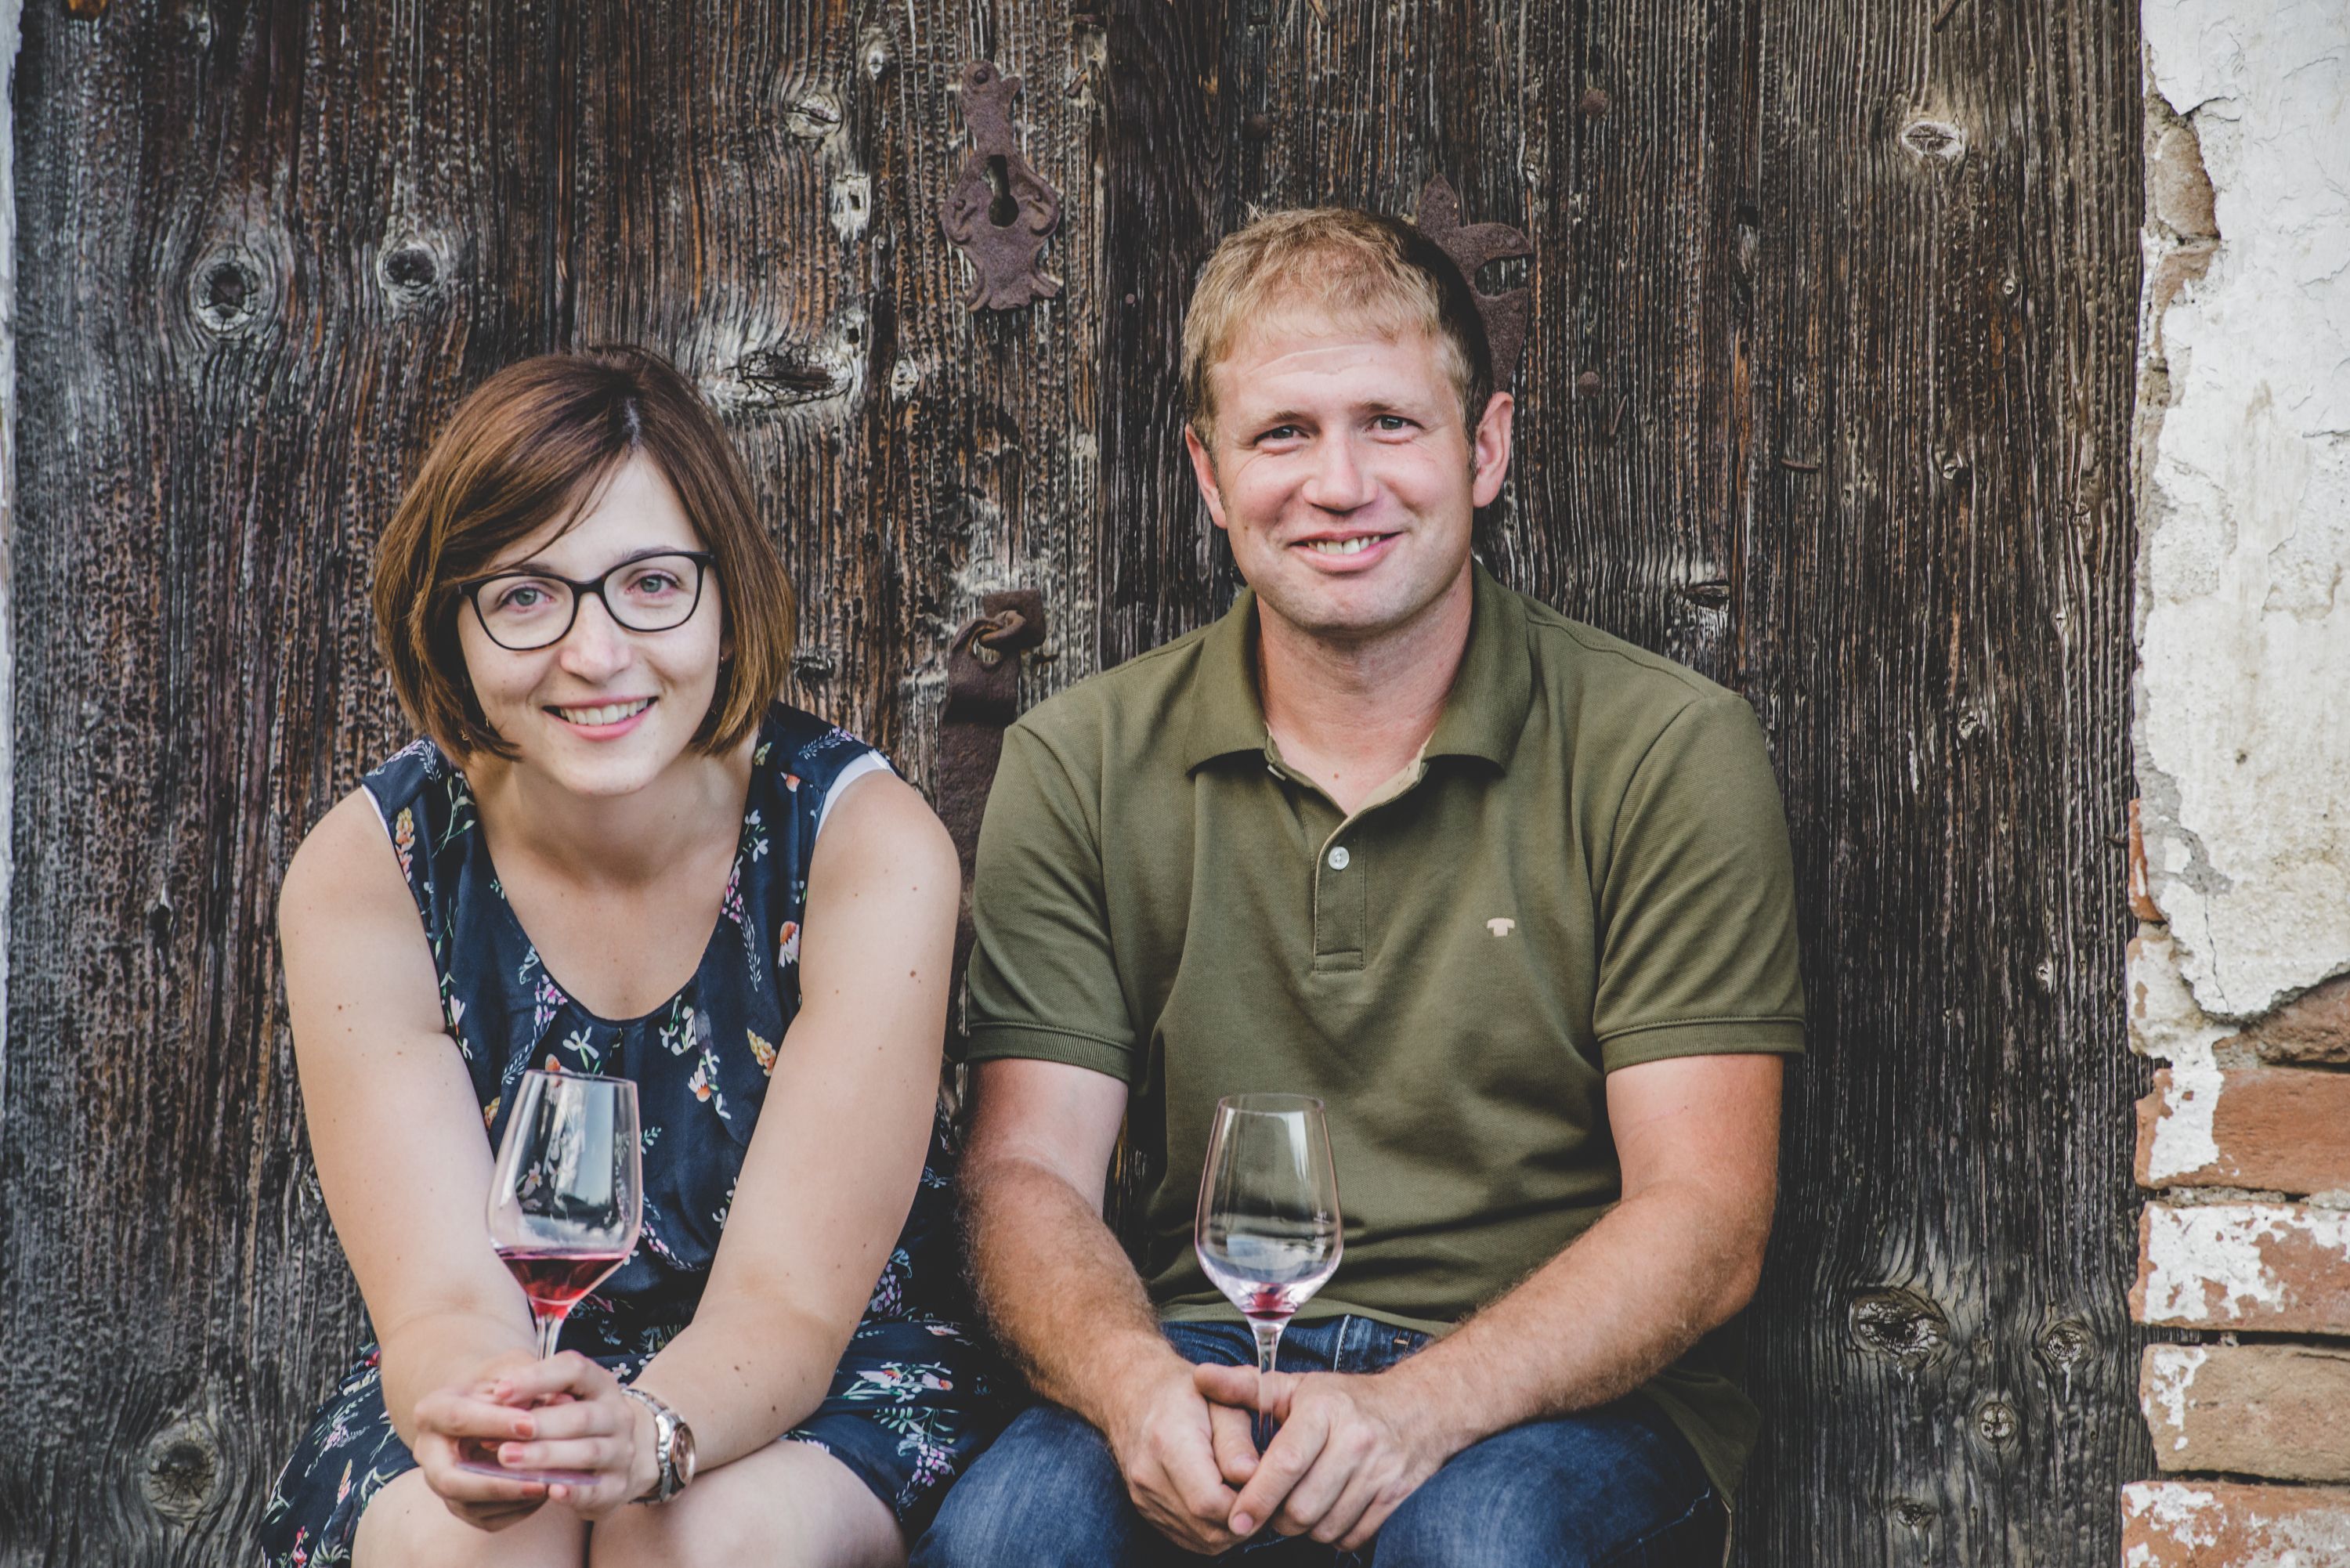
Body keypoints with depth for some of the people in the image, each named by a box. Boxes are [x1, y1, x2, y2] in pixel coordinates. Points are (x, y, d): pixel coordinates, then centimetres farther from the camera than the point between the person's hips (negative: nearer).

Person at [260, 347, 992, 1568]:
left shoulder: (869, 845, -17)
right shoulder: (364, 873, -13)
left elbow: (787, 1306, -20)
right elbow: (441, 1298, -18)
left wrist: (644, 1432, -43)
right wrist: (475, 1415, -42)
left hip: (825, 1386, 0)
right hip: (499, 1377, 1)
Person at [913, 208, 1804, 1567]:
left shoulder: (1670, 752, -3)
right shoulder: (1083, 766, 5)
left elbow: (1704, 1216, -8)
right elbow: (1028, 1174, 0)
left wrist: (1421, 1406, -25)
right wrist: (1135, 1384, -22)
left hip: (1560, 1398, -1)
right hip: (1207, 1360, 1)